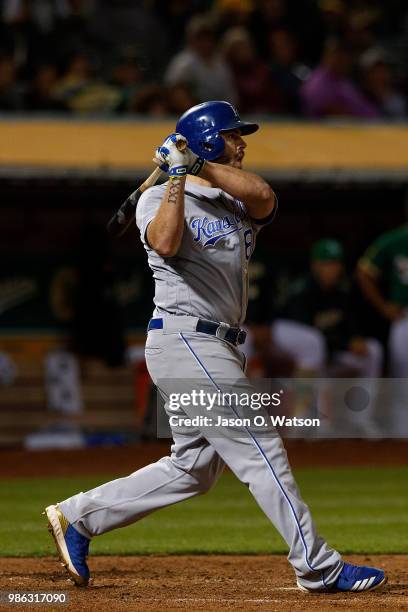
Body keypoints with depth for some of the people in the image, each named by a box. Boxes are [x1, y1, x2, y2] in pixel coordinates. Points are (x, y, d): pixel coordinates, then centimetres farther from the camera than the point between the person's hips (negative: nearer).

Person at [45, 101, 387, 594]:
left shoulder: (236, 203, 17)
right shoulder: (159, 198, -3)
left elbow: (263, 196, -8)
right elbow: (165, 243, -25)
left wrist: (201, 166, -16)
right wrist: (180, 176, -22)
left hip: (215, 350, 9)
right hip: (183, 337, -9)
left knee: (193, 468, 12)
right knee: (259, 450, -9)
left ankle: (77, 516, 18)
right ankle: (319, 568, -7)